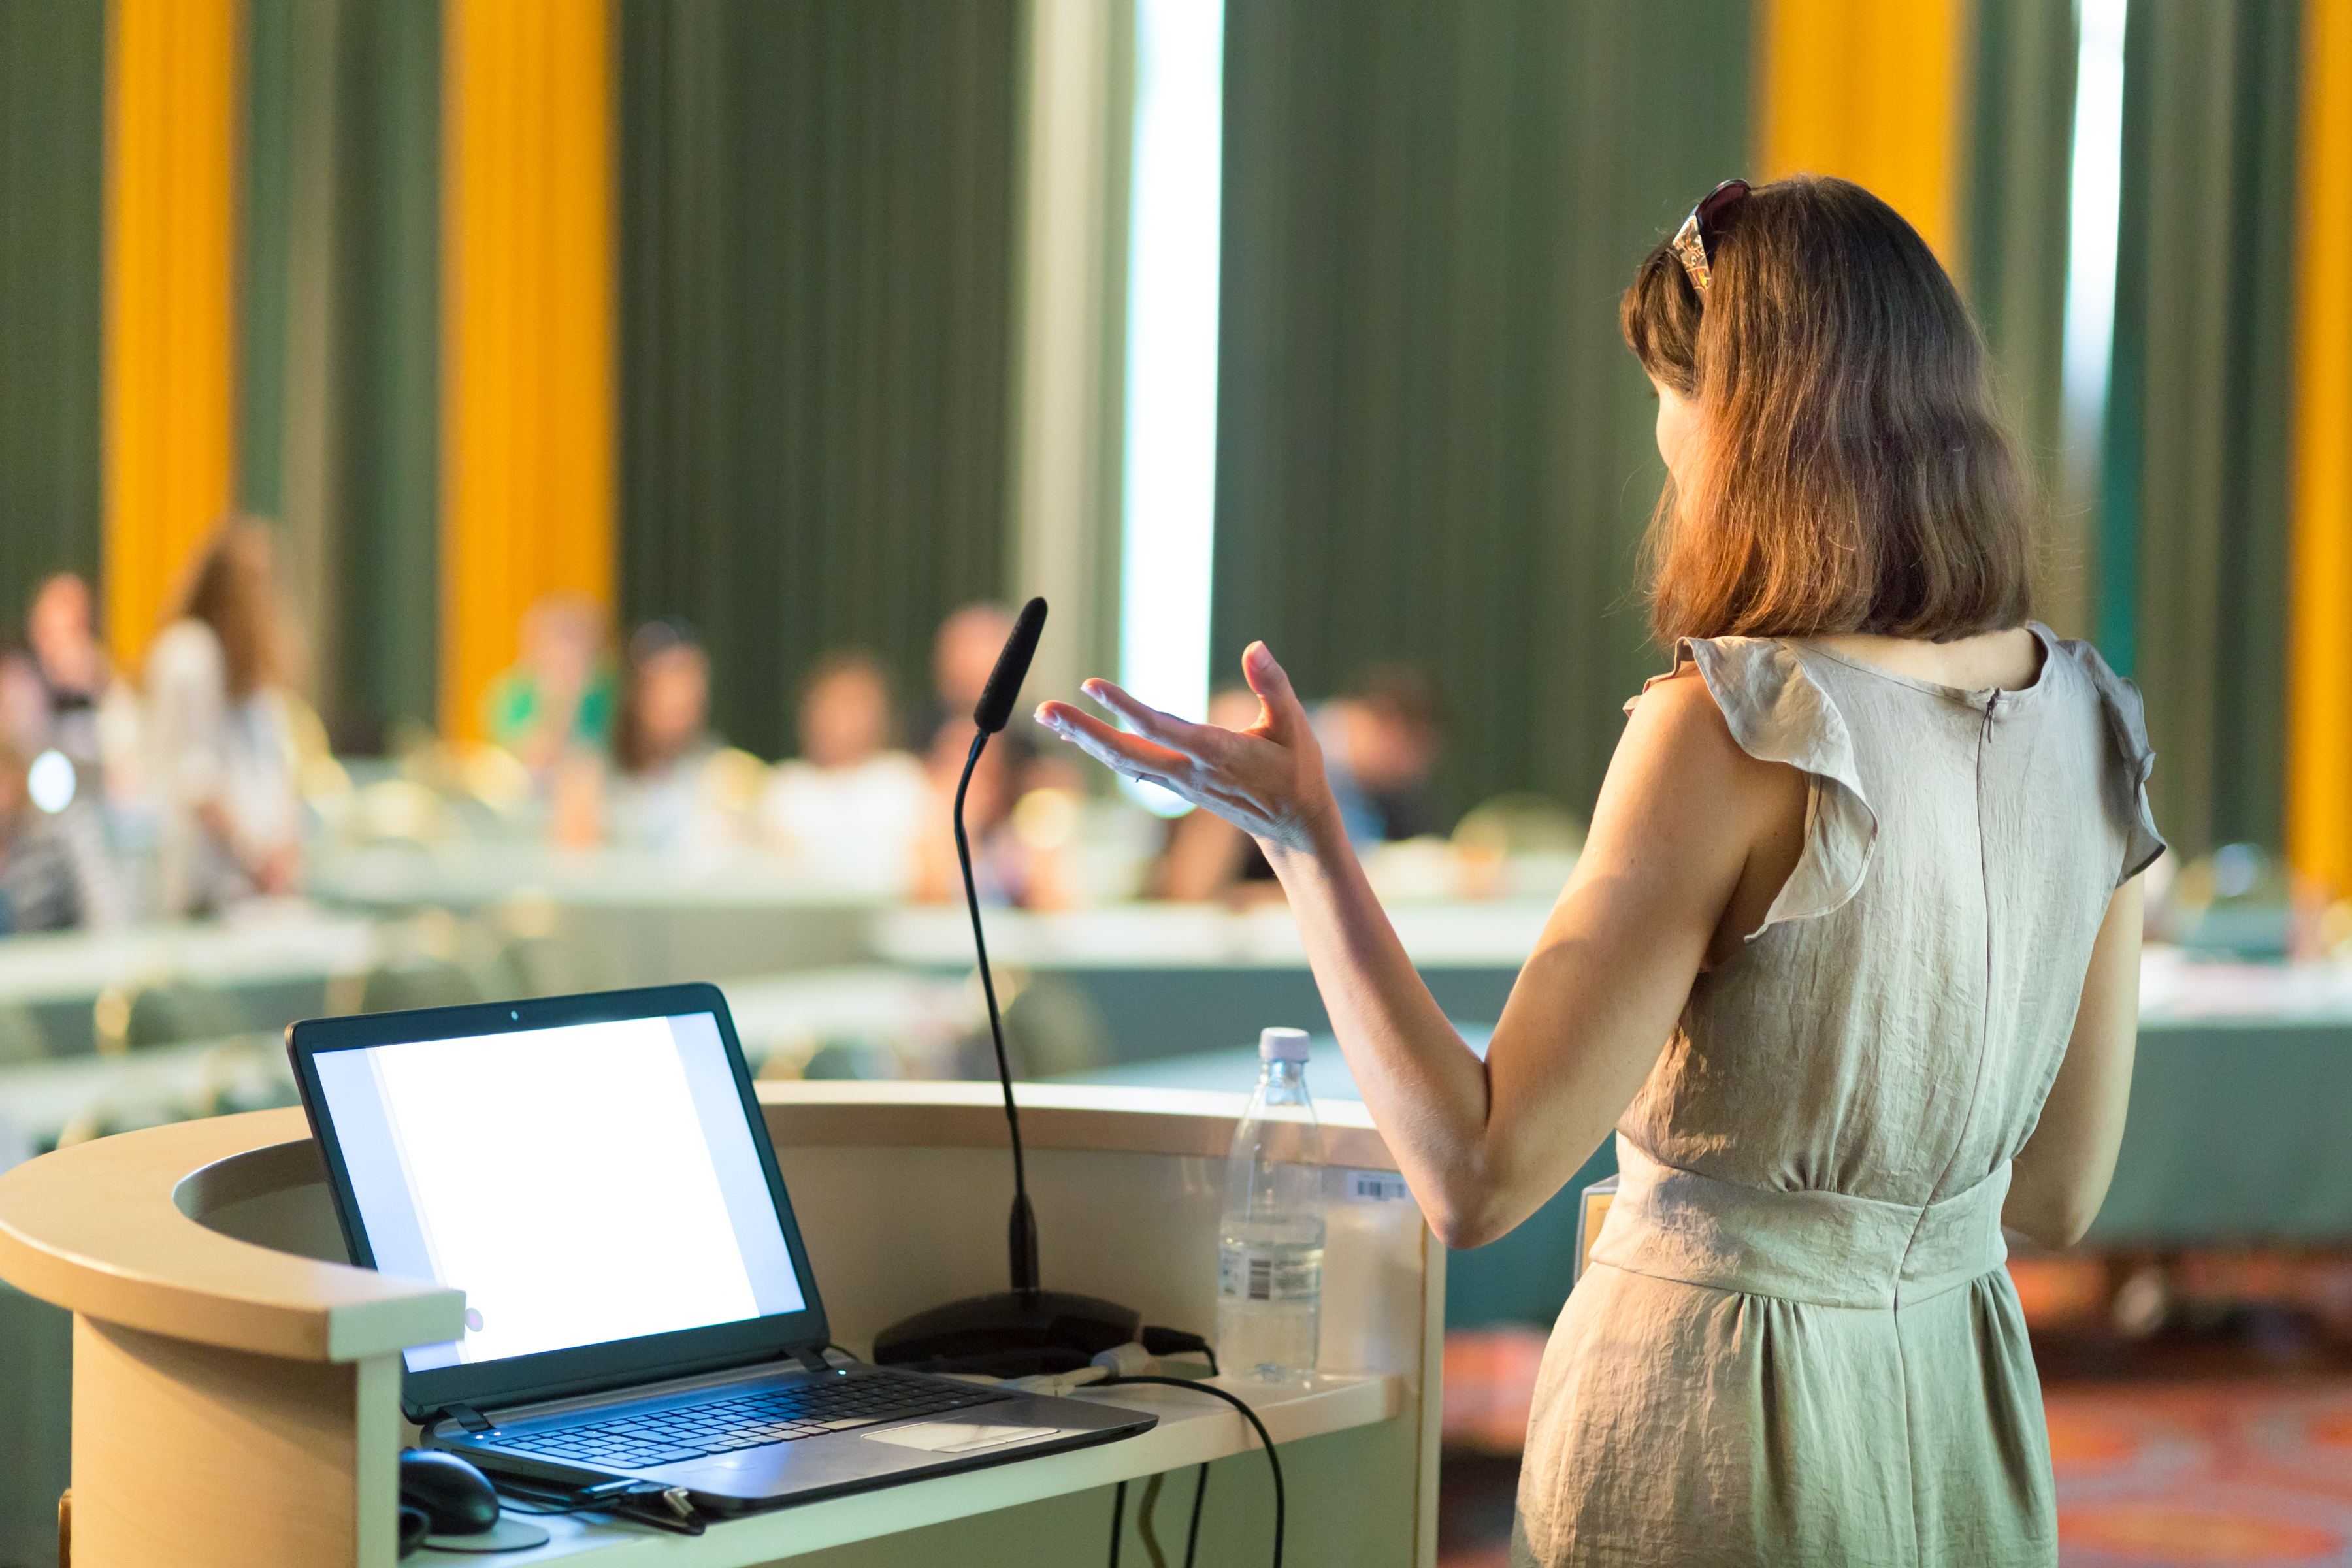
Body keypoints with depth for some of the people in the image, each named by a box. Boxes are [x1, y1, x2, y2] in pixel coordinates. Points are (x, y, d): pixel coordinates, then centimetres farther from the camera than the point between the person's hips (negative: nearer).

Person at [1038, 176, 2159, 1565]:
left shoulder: (1736, 733, -21)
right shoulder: (2094, 722, -1)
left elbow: (1478, 1178, -21)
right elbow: (2062, 1192, 7)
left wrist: (1300, 834, -18)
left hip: (1724, 1447, -6)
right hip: (1965, 1432, 6)